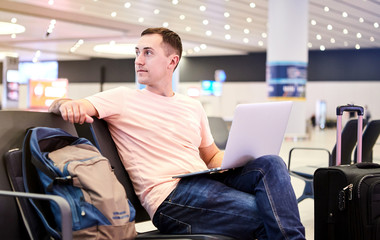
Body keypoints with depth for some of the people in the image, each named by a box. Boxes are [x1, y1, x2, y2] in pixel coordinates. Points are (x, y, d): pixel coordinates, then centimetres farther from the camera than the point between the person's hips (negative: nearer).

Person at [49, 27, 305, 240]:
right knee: (263, 215, -26)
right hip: (168, 196, -5)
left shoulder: (193, 106, 21)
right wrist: (67, 105, -27)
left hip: (206, 182, 6)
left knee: (270, 163, -20)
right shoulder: (123, 98, 6)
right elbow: (57, 107, -1)